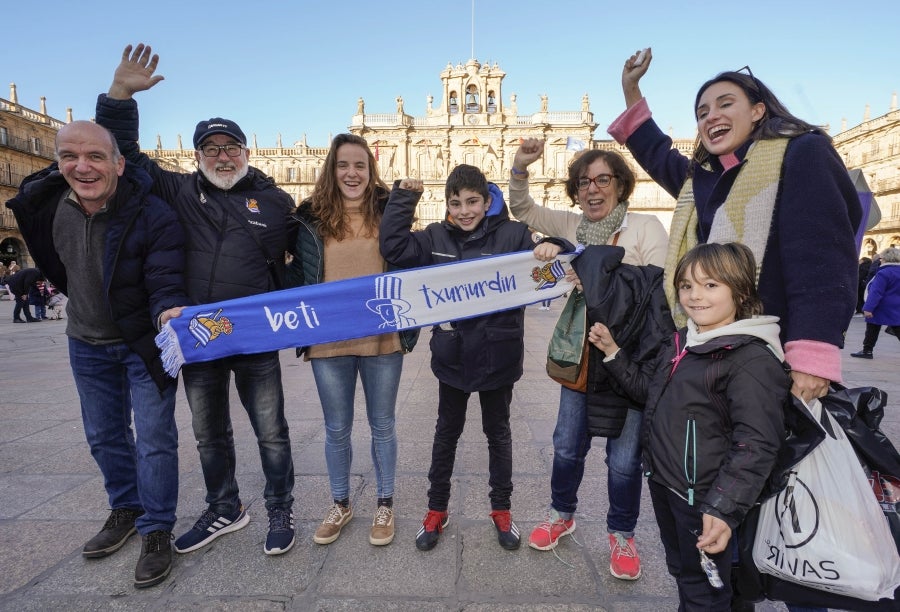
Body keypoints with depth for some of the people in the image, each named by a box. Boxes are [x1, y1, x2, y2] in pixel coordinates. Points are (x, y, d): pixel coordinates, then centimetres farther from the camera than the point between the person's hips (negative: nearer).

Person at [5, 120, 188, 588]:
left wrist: (169, 311, -47)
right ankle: (126, 510, 40)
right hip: (87, 343, 6)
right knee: (104, 436, 19)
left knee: (154, 440, -1)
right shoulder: (45, 201, -10)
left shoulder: (154, 215, -25)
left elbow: (165, 282, -27)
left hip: (144, 343, -5)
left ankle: (156, 531, 18)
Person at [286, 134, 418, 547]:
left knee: (382, 426, 14)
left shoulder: (388, 211, 0)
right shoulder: (312, 217, 3)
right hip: (328, 341, 1)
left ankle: (384, 505, 34)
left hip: (382, 340, -1)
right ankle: (340, 505, 37)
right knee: (336, 429, 15)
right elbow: (297, 275, 8)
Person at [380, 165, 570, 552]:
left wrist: (553, 247, -32)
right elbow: (393, 248, -9)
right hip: (451, 355, 2)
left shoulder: (512, 235, -8)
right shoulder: (436, 238, -2)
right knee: (447, 432, 18)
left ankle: (501, 509, 38)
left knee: (498, 432, 17)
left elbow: (544, 271, -10)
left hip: (498, 355, -1)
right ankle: (437, 509, 37)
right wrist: (403, 198, -11)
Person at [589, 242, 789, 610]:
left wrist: (724, 507, -29)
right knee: (679, 568, 28)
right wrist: (612, 353, 10)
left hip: (701, 497, -7)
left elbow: (756, 444, -24)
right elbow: (647, 387, 18)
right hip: (661, 482, 8)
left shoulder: (753, 360, -20)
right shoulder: (680, 343, 6)